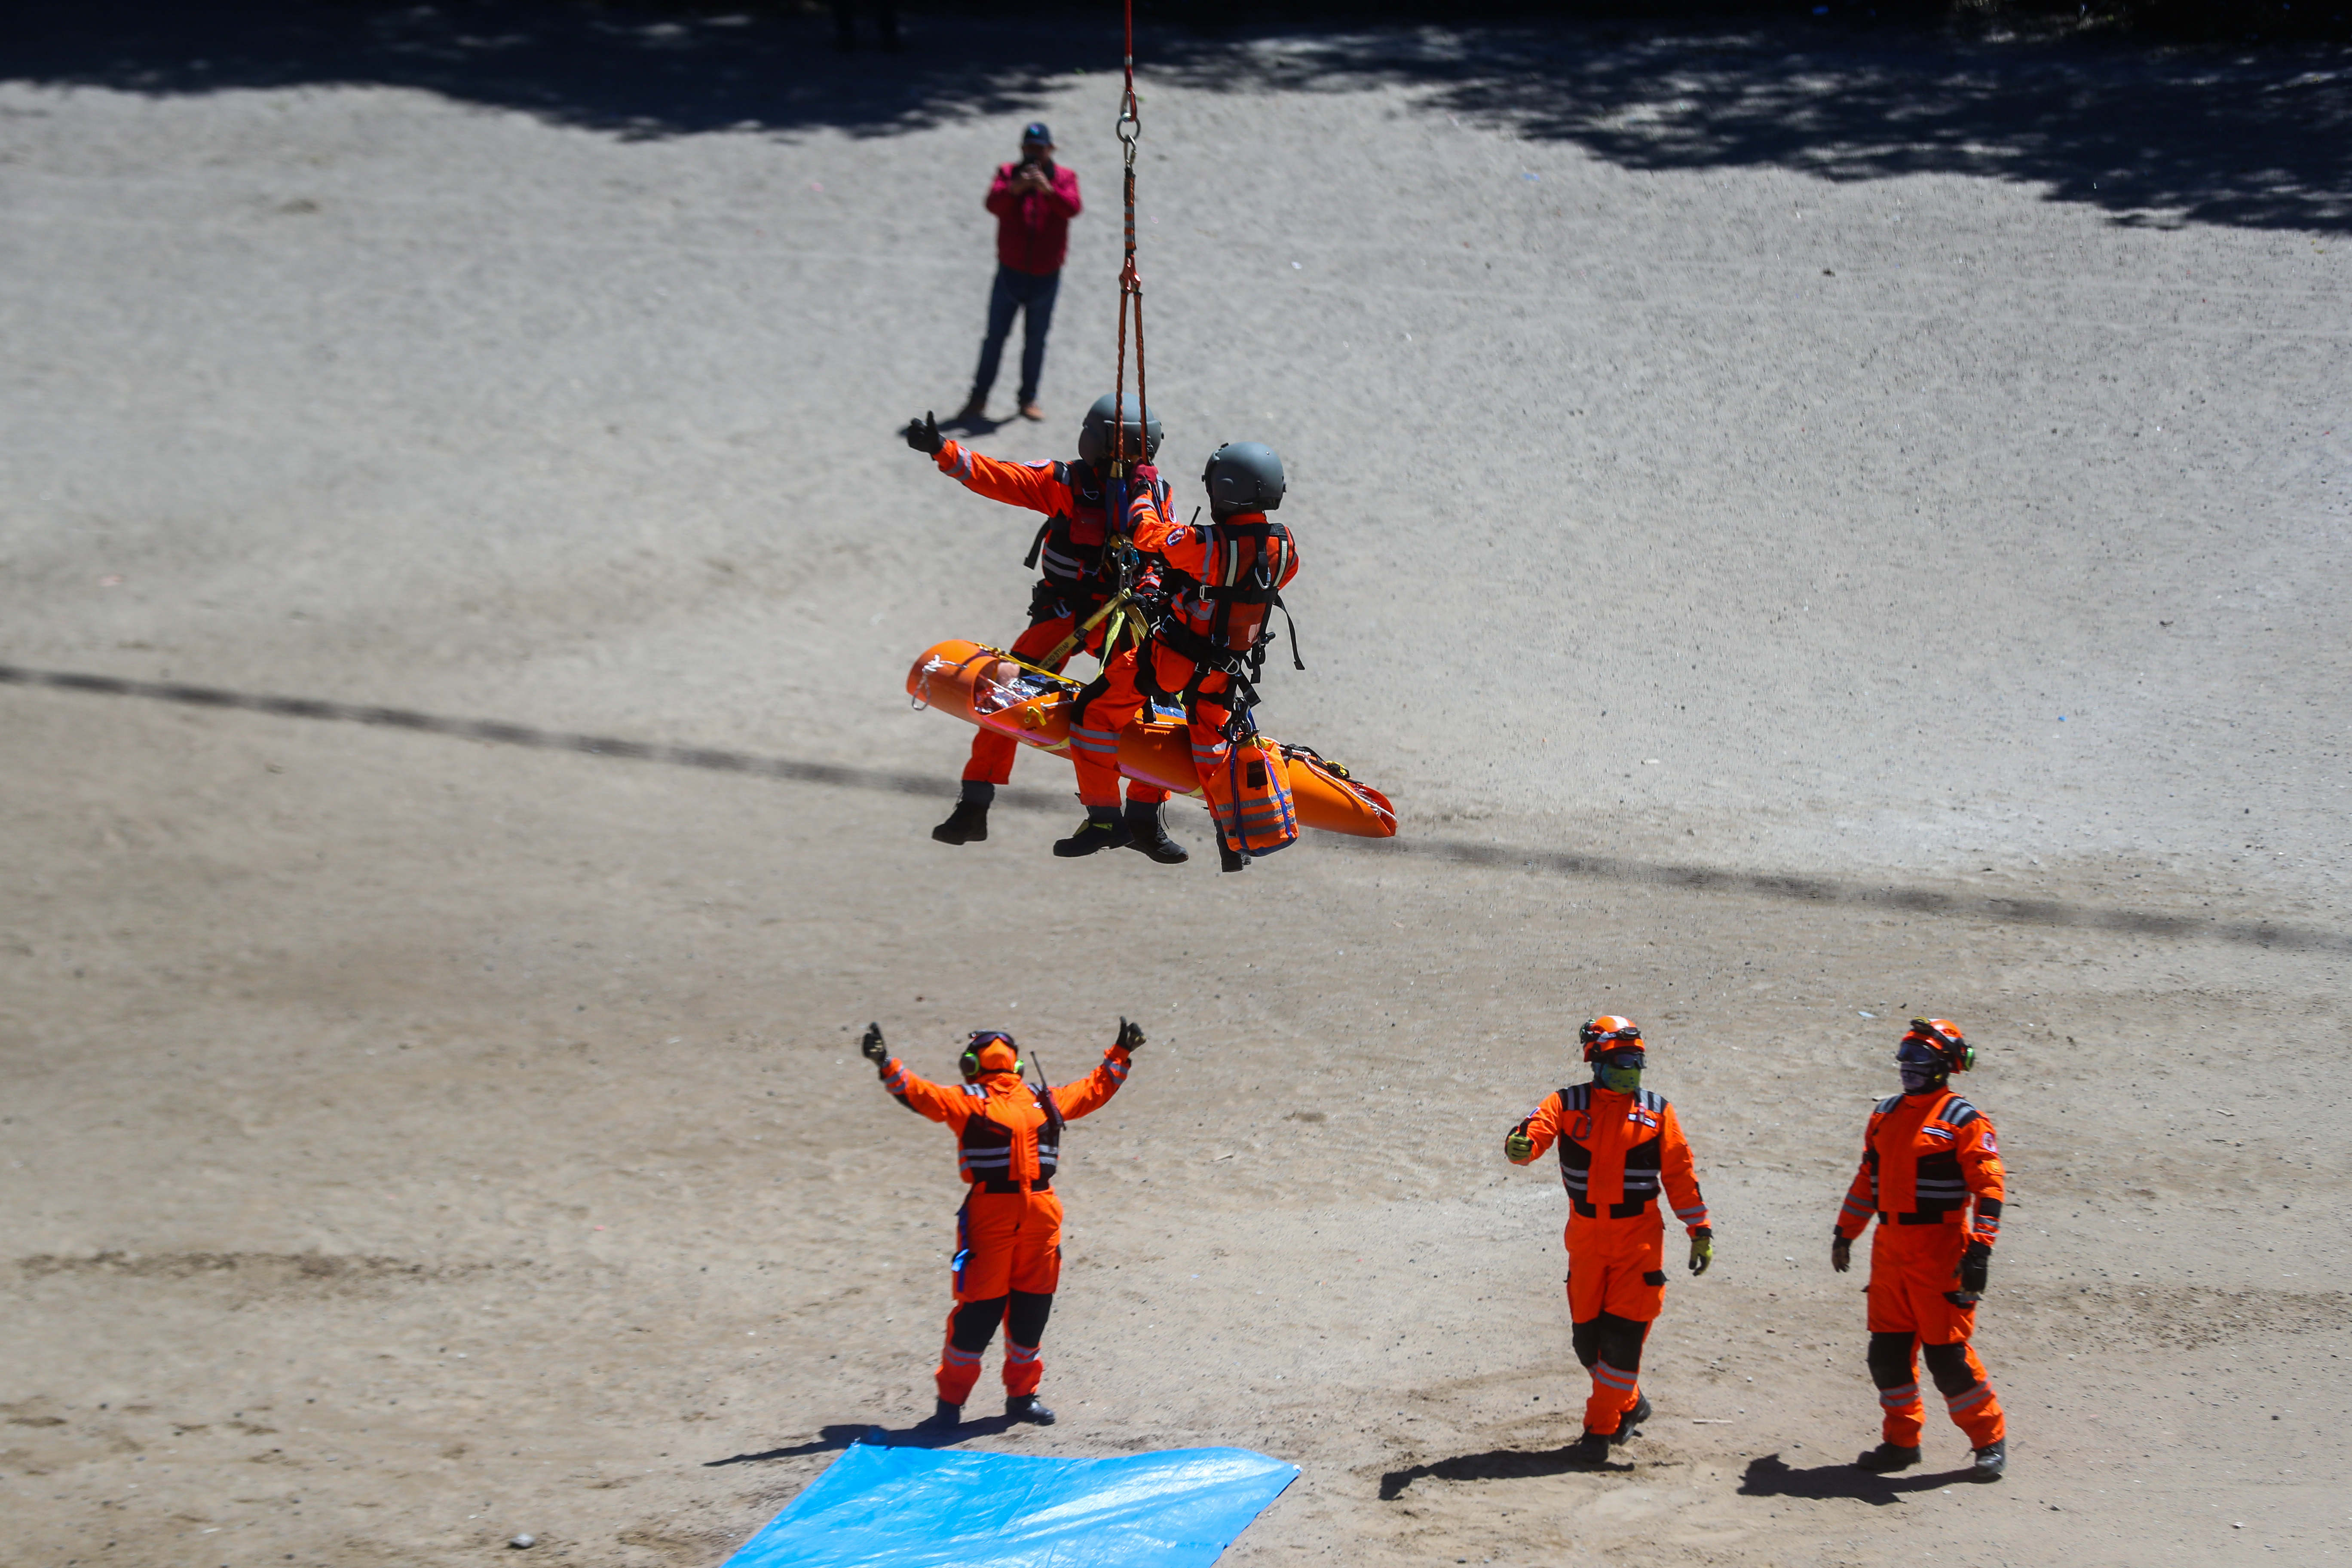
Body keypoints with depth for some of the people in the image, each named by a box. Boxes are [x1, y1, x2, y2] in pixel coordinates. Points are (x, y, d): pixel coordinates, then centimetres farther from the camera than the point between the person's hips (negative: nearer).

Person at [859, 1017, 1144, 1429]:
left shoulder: (1042, 1099, 20)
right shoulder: (967, 1100, 4)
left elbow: (1093, 1091, 33)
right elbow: (923, 1095, -10)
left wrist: (1120, 1056, 37)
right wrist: (886, 1065, -24)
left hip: (1041, 1212, 5)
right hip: (990, 1212, -5)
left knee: (1033, 1304, 10)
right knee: (980, 1307, -6)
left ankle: (1022, 1395, 24)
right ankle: (951, 1400, 3)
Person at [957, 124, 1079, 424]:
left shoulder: (1065, 178, 2)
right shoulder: (1008, 173, 2)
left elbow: (1072, 208, -18)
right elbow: (993, 203, -16)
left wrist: (1048, 189, -35)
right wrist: (1015, 188, -35)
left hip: (1046, 277, 0)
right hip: (1010, 273, 0)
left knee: (1036, 340, 8)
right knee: (996, 335, 2)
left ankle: (1029, 399, 18)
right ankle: (979, 398, 9)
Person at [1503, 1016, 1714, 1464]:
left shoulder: (1656, 1112, 2)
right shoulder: (1570, 1104, 1)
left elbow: (1681, 1174, 5)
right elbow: (1537, 1127, -16)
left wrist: (1701, 1232, 4)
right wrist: (1521, 1143, -41)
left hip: (1638, 1241, -2)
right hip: (1586, 1239, 2)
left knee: (1623, 1335, -9)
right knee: (1588, 1337, 6)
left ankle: (1602, 1427, 2)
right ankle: (1629, 1404, 29)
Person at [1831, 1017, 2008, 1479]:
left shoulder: (1963, 1121, -8)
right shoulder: (1887, 1115, 13)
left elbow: (1989, 1189, -12)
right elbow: (1867, 1178, 22)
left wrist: (1979, 1253, -20)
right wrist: (1845, 1232, 20)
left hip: (1939, 1251, -7)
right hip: (1889, 1247, 7)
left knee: (1947, 1353, -5)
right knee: (1888, 1349, 7)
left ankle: (1990, 1440, 8)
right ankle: (1901, 1441, 19)